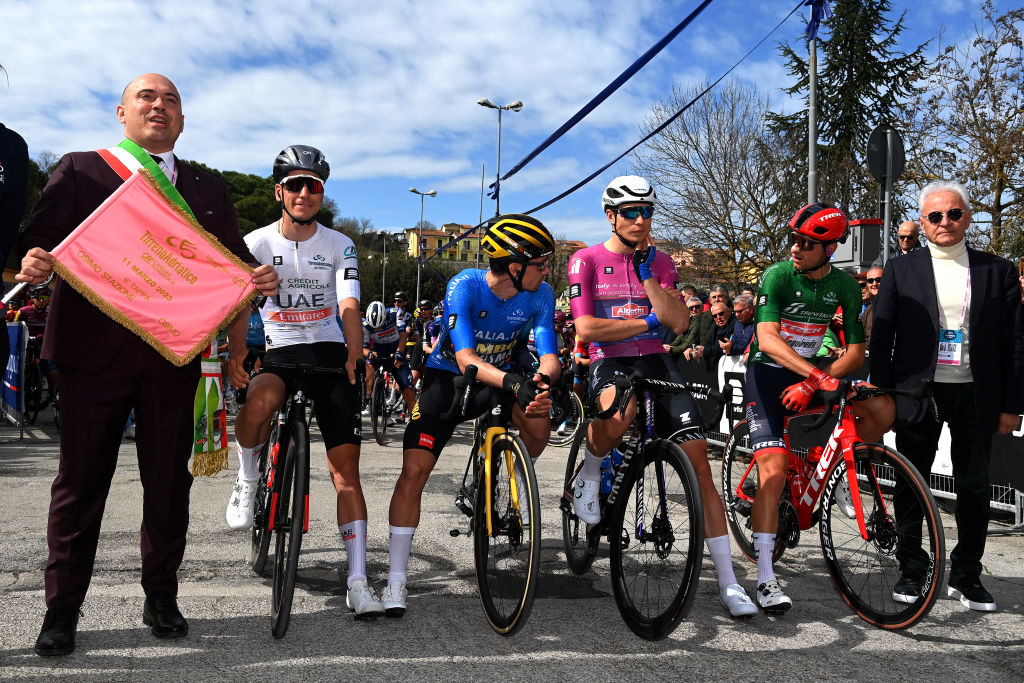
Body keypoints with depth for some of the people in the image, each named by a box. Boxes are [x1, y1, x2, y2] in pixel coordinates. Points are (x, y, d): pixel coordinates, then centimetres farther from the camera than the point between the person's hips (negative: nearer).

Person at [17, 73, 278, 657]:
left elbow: (233, 261, 12)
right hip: (94, 350, -2)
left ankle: (161, 597, 23)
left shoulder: (208, 188, 17)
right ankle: (63, 608, 17)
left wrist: (259, 279, -10)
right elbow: (43, 237, 3)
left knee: (169, 480, 8)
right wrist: (33, 261, -19)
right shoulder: (79, 171, 10)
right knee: (80, 480, 4)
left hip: (176, 354, 2)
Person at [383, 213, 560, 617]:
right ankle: (396, 580, -3)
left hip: (500, 379, 3)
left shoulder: (539, 295, -14)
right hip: (447, 377, -3)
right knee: (414, 470, -14)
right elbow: (466, 360, -36)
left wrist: (542, 381, -45)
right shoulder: (465, 286, -26)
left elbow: (549, 356, -21)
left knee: (538, 424, -27)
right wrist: (514, 383, -53)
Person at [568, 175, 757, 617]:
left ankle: (728, 581, -1)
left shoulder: (660, 262, 11)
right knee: (617, 414, -41)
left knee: (699, 464, -9)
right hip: (609, 363, -3)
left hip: (656, 362, 4)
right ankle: (589, 474, -4)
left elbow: (678, 322, -3)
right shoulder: (586, 261, 1)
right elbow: (586, 328, -10)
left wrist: (645, 272, -7)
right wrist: (647, 322, -8)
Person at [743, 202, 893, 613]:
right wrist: (816, 376, -41)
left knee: (882, 410, -15)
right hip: (768, 371, -4)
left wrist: (811, 385, -21)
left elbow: (856, 350, -6)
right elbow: (768, 338, -28)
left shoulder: (844, 285, -4)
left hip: (811, 374, 4)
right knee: (773, 465, -19)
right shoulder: (777, 276, -16)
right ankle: (766, 579, -18)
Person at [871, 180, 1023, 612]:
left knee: (974, 487, 8)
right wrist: (882, 396, -3)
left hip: (975, 395, 1)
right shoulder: (900, 270, 3)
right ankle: (911, 571, 20)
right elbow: (881, 338, 2)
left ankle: (966, 575, 23)